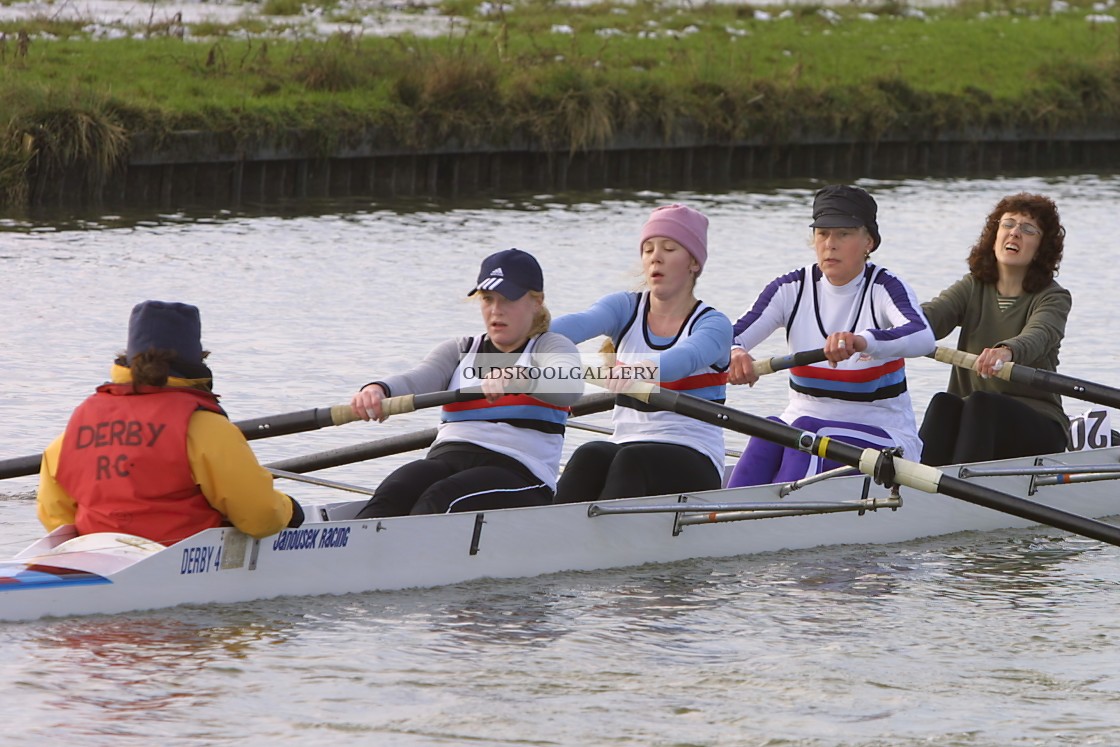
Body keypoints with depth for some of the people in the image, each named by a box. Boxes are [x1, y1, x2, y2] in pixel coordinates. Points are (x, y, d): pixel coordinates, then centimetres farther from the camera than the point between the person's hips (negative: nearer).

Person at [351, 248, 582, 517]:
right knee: (393, 494, -31)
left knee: (440, 498, -36)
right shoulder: (460, 351, 26)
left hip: (516, 472, -3)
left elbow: (569, 387, -13)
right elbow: (415, 381, 4)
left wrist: (516, 377, -35)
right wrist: (378, 390, -22)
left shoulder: (550, 347, 13)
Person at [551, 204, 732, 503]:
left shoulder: (713, 325, -2)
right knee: (590, 457, -30)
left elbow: (686, 358, -26)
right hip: (627, 447, 3)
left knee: (631, 460, -35)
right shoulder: (626, 309, 9)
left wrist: (641, 372, -49)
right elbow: (580, 323, -14)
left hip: (693, 466, -3)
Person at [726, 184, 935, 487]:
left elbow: (923, 338, -31)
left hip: (881, 434, -3)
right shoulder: (792, 289, 3)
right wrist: (734, 354, -37)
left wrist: (864, 341, -52)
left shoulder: (883, 288, -9)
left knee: (808, 432, -33)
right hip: (803, 420, 3)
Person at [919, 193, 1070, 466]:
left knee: (980, 403, -33)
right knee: (943, 403, -29)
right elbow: (933, 313, -10)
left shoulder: (1053, 298, -1)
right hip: (975, 421, 3)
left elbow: (1039, 335, -25)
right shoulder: (973, 288, 11)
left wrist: (1007, 351, -50)